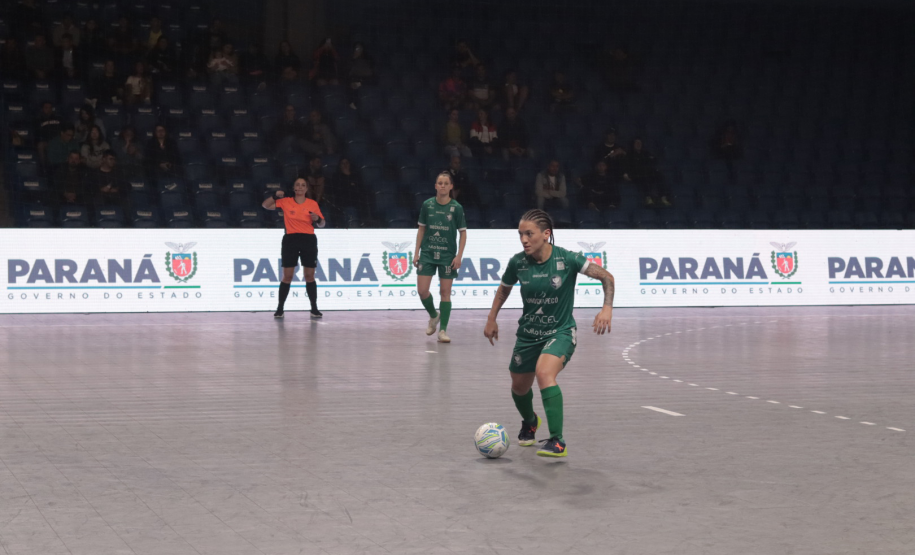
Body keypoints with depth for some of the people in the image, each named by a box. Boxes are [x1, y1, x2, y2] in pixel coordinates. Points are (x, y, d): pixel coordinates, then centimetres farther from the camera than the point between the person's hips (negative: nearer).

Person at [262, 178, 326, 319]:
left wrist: (317, 219, -13)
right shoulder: (285, 202, 4)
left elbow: (321, 224, 9)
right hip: (291, 240, -1)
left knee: (310, 276, 3)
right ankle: (280, 309, 6)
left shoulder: (313, 204, 5)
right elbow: (265, 205, 9)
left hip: (309, 240, 1)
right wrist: (275, 196, -7)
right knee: (287, 276, -1)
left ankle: (314, 308, 10)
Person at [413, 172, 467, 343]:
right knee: (422, 289, -5)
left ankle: (443, 330, 4)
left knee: (445, 291, -1)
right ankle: (433, 315, 24)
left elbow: (463, 232, -1)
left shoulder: (457, 208, -4)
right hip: (427, 253, 2)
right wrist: (416, 252, 4)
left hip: (448, 255, -2)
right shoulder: (427, 205, 1)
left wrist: (459, 256, -9)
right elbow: (421, 229, 8)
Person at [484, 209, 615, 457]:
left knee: (544, 373, -32)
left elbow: (606, 277, -15)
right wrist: (492, 319, 13)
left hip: (560, 332, -5)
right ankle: (529, 422, 54)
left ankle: (558, 442, -28)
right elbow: (504, 289, 13)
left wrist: (607, 308, -29)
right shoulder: (518, 262, -9)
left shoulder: (566, 259, -19)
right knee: (519, 387, 17)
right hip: (528, 333, 5)